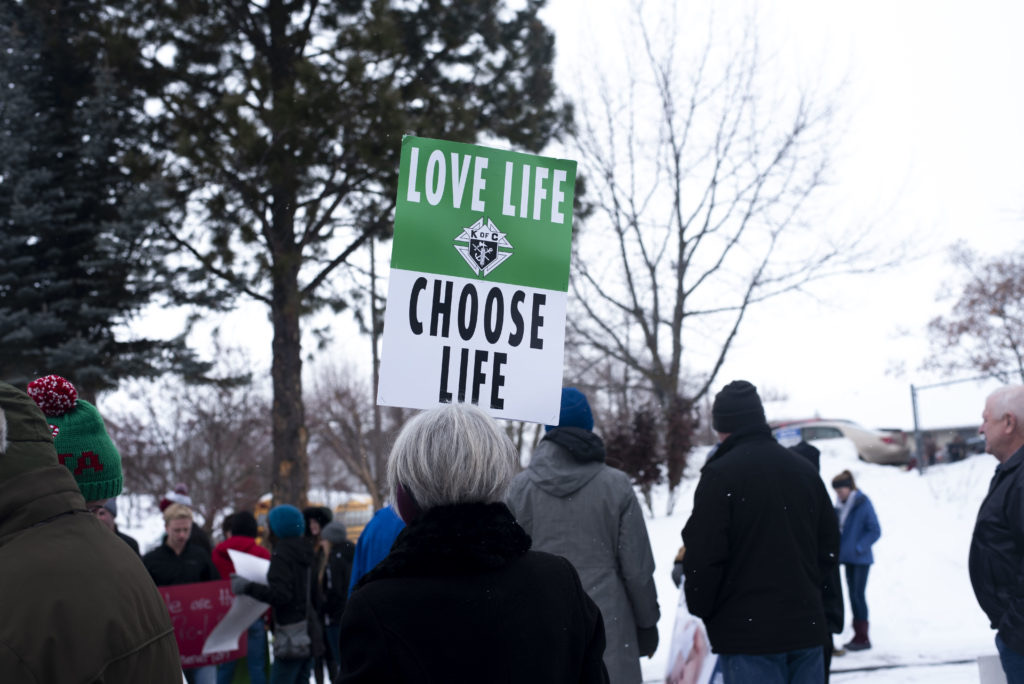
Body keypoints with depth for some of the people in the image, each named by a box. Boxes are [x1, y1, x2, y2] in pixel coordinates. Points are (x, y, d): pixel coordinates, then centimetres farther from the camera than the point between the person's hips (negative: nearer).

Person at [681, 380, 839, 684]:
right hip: (807, 624, 6)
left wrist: (700, 608, 2)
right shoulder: (804, 469, 12)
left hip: (748, 631, -6)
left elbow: (703, 556, -13)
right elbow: (830, 545, 16)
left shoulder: (719, 474, -10)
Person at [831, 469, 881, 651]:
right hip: (848, 558, 7)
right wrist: (839, 549, 3)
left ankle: (863, 637, 2)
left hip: (861, 559, -7)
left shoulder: (863, 504, -13)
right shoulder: (840, 505, 7)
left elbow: (875, 531, -13)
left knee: (857, 595, -6)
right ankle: (858, 635, 18)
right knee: (853, 594, 10)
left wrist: (859, 547, -18)